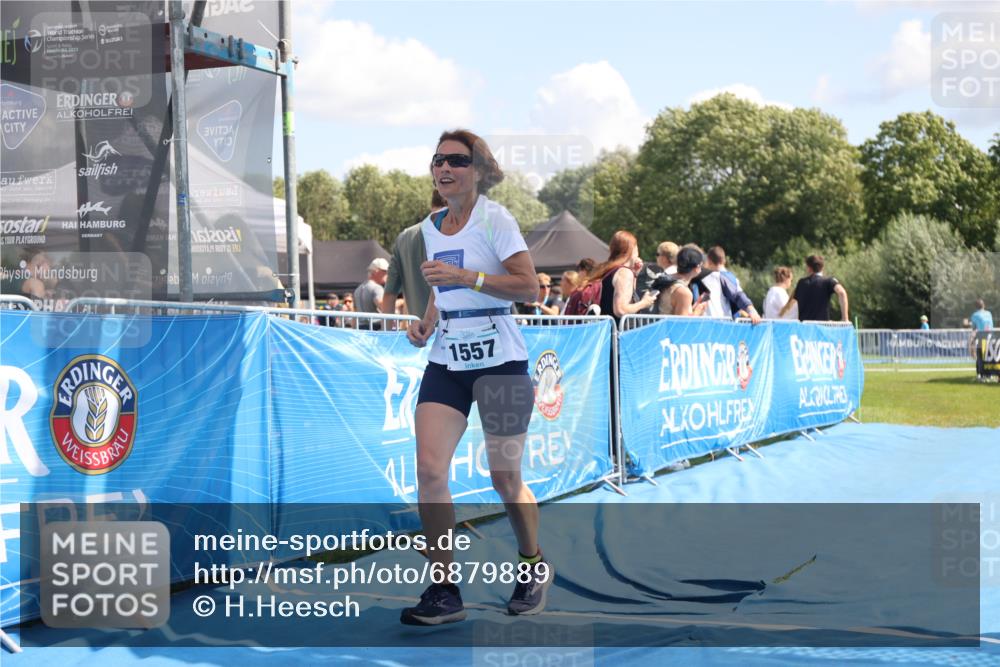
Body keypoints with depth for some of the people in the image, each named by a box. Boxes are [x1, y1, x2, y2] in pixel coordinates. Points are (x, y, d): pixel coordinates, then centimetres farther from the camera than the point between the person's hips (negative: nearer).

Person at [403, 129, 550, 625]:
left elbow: (529, 288, -15)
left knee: (505, 477, 4)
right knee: (429, 467, -11)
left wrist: (466, 276, -23)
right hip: (446, 361, 6)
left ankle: (534, 568, 30)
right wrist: (425, 323, 6)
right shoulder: (430, 227, 12)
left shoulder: (494, 219, -8)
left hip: (499, 361, -5)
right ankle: (444, 592, -6)